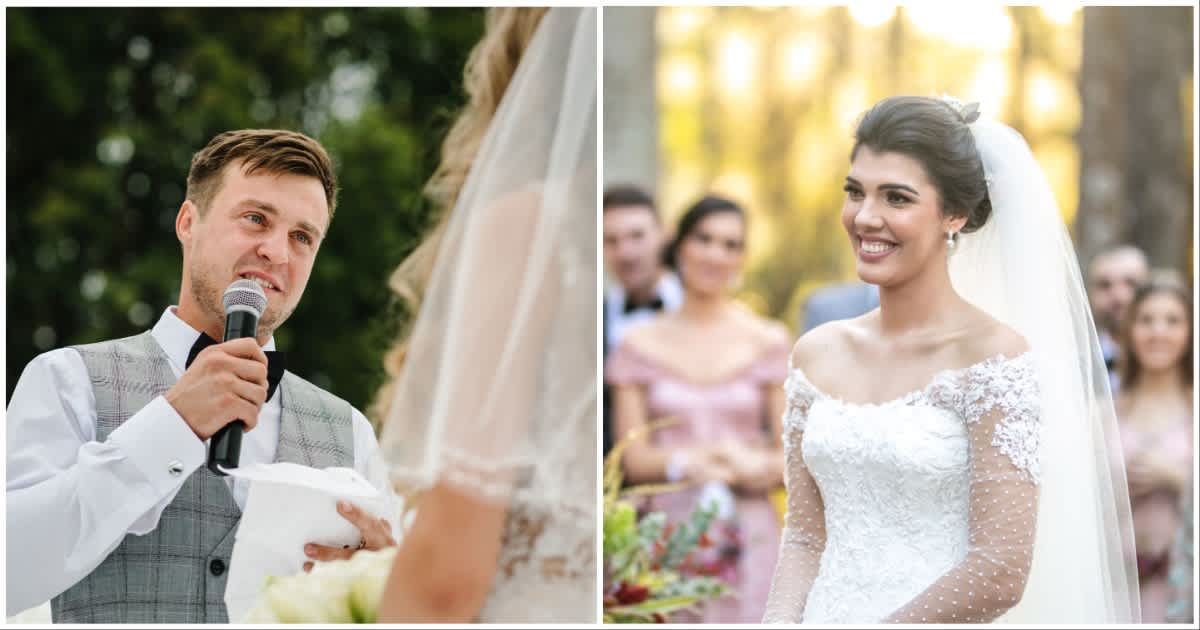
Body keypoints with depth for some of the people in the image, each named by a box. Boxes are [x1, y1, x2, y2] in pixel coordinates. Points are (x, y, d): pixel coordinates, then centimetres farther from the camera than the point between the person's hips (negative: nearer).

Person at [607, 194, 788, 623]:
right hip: (668, 535, 0)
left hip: (747, 541, 0)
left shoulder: (768, 342, 5)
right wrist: (685, 462, -17)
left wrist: (753, 467, -18)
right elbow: (634, 459, 3)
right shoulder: (641, 346, 6)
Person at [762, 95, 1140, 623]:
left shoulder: (994, 356, -9)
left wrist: (868, 625, -10)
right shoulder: (816, 355, 9)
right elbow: (805, 536, 12)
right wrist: (782, 622, -6)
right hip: (824, 614, 5)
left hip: (931, 619, -4)